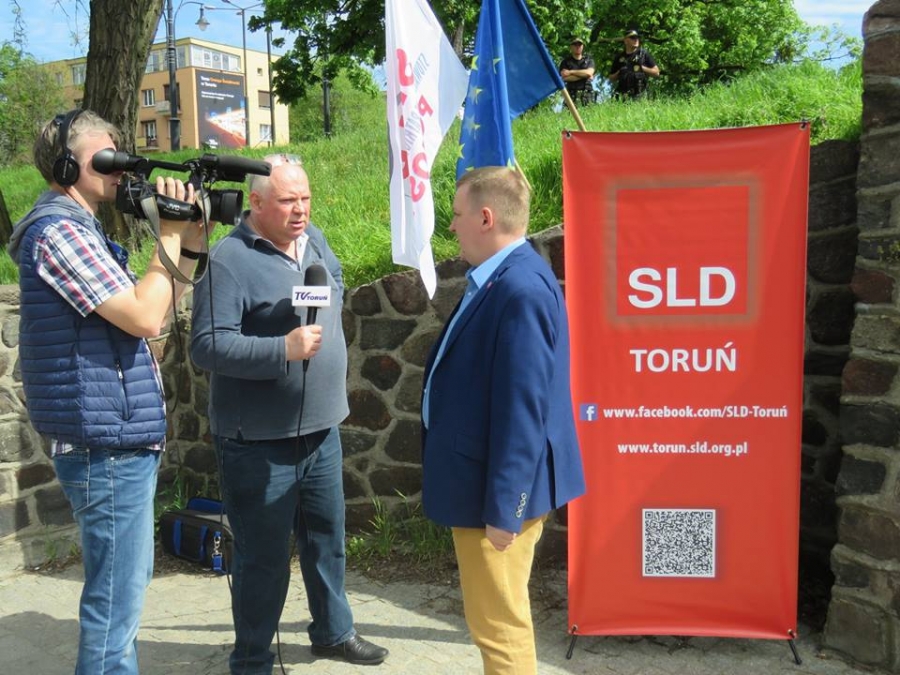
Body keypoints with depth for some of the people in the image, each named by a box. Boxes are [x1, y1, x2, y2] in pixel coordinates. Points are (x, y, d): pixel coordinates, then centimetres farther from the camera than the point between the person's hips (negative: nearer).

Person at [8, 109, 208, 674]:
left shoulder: (79, 229, 16)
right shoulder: (57, 230, -15)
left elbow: (149, 316, 17)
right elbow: (144, 317, -23)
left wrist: (190, 247, 9)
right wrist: (170, 235, -12)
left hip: (126, 440, 10)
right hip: (107, 445, -10)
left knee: (125, 588, 21)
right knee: (116, 602, -1)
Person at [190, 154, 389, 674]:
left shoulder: (313, 239, 6)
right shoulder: (229, 261, -17)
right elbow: (208, 345, -22)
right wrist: (283, 348, -30)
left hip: (321, 429, 7)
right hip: (260, 442, -7)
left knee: (328, 538, 20)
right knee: (264, 558, 6)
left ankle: (334, 632, 41)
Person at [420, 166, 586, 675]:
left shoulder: (521, 288, -24)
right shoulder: (502, 280, 8)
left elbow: (523, 409, -26)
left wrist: (503, 507, -22)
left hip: (498, 491, -10)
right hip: (486, 481, 10)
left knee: (499, 623, 6)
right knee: (497, 616, 23)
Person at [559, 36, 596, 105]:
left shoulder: (588, 60, 17)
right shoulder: (566, 61, 13)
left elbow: (589, 73, -3)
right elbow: (565, 78, -3)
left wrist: (571, 72, -1)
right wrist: (583, 75, -2)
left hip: (587, 94, 1)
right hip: (572, 94, -1)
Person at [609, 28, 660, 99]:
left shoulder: (644, 54, 7)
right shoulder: (619, 57, 13)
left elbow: (656, 72, 5)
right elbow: (611, 78, 17)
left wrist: (642, 68, -5)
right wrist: (619, 73, -2)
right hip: (622, 95, 2)